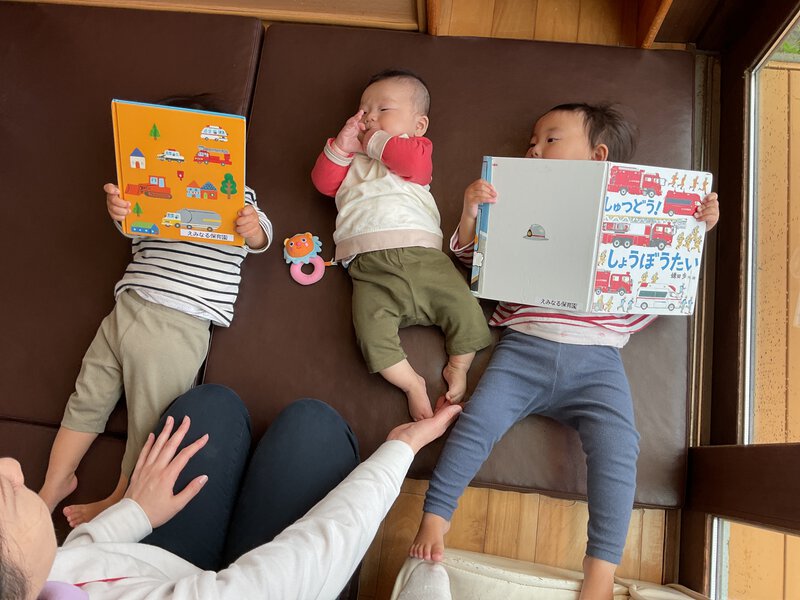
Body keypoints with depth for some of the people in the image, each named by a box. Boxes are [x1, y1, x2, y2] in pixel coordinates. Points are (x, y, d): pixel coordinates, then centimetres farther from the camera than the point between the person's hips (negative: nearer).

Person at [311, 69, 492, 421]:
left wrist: (376, 141, 8)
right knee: (372, 332, -24)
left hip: (422, 254, 0)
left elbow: (413, 161, -2)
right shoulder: (351, 160, 34)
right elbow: (323, 181, 17)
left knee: (465, 309, -16)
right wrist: (341, 146, 7)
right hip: (370, 264, 1)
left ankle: (458, 367, 6)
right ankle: (412, 384, -10)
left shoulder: (417, 149, 23)